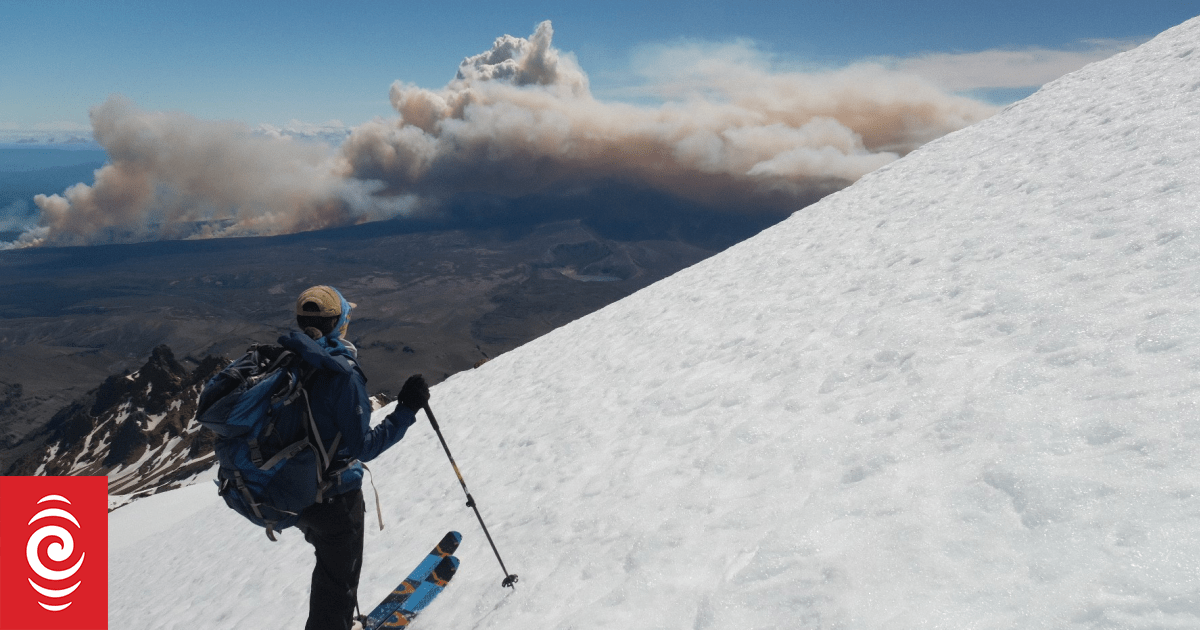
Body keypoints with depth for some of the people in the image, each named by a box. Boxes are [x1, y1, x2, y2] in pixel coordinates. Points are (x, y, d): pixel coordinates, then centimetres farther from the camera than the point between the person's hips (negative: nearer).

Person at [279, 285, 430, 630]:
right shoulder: (342, 374, -27)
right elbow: (363, 447, -23)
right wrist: (406, 411, -20)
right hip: (335, 498, -8)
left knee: (330, 565, 31)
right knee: (339, 579, 15)